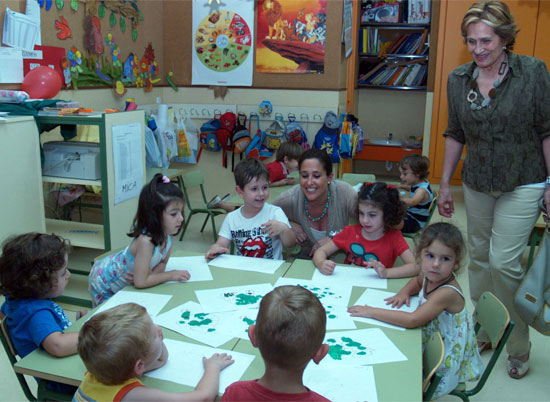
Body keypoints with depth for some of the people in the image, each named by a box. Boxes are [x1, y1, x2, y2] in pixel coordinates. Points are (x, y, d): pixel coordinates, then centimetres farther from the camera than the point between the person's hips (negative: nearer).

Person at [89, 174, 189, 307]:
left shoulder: (166, 235, -19)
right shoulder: (146, 240, -42)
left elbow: (162, 263, -5)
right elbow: (140, 282, -39)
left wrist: (150, 274, -26)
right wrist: (171, 275, -28)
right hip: (104, 282, -7)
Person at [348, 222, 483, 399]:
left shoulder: (448, 293, -32)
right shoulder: (430, 276, -7)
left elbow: (412, 320, -37)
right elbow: (417, 281, 20)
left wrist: (372, 312, -31)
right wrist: (404, 292, -2)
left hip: (443, 368, -8)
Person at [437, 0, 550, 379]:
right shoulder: (458, 79, 0)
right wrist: (445, 184, 10)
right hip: (477, 185, 4)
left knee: (503, 261, -8)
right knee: (479, 258, 12)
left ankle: (518, 348, 14)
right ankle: (484, 330, 32)